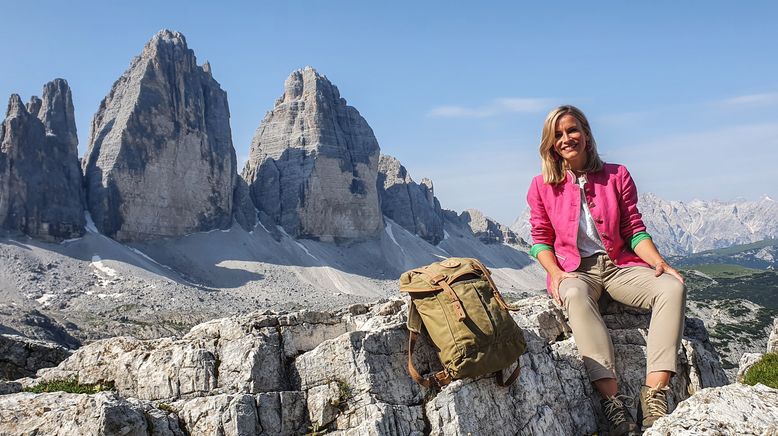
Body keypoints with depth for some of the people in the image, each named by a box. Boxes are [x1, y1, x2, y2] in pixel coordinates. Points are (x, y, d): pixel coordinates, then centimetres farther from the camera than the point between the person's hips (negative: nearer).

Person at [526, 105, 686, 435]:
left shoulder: (617, 176, 8)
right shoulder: (542, 186, 6)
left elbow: (634, 230, 6)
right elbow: (540, 240, 6)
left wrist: (657, 261, -11)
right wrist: (555, 273, -13)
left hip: (619, 265, 3)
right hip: (574, 270, -2)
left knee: (673, 287, -26)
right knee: (576, 296, -39)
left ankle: (655, 392, -33)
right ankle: (611, 399, -43)